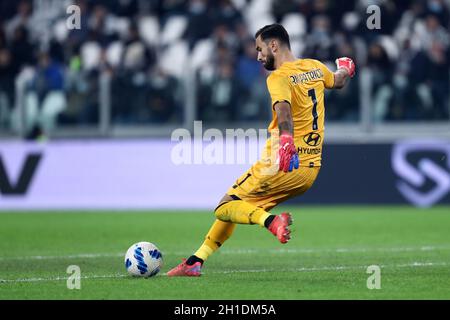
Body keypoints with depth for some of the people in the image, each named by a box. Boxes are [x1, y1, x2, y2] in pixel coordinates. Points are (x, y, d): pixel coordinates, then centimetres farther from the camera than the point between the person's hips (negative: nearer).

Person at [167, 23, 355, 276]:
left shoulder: (279, 77, -13)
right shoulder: (315, 67, 11)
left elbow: (283, 107, -33)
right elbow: (338, 81, 33)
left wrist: (286, 139, -51)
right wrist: (345, 68, 57)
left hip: (282, 166, -8)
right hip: (311, 169, 8)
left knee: (225, 207, -2)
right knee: (237, 203, 17)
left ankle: (271, 220, -28)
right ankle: (196, 260, 12)